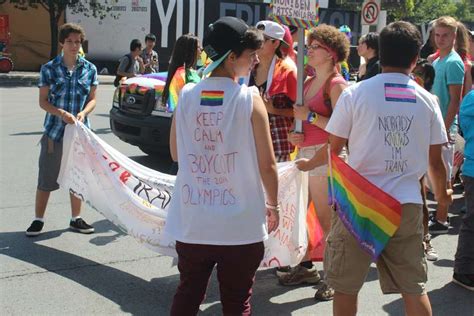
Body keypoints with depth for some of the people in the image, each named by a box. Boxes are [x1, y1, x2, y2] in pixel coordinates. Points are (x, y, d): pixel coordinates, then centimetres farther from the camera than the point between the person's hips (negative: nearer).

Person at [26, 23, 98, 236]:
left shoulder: (89, 69, 2)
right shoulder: (49, 69, -4)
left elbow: (92, 99, 5)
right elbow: (43, 101, -4)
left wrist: (83, 113, -15)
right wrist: (61, 113, -21)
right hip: (54, 131, -2)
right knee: (46, 177, 3)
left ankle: (76, 219, 25)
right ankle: (38, 220, 16)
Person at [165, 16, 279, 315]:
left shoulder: (187, 95, -1)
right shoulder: (250, 99, -11)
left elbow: (175, 153, 10)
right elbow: (267, 164, -8)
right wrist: (273, 205, 7)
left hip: (192, 223, 3)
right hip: (241, 226, -3)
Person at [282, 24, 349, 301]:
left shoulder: (337, 84, -9)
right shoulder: (308, 83, 16)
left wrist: (310, 116, -17)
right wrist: (293, 133, 5)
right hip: (304, 152, 8)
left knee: (327, 220, -6)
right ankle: (306, 267, 24)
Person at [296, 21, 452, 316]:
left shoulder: (355, 93, -5)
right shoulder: (427, 100, 2)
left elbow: (333, 148, 2)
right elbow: (435, 161, 7)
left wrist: (308, 163, 23)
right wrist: (442, 193, 27)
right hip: (407, 205, 3)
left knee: (346, 287, 11)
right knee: (414, 288, 12)